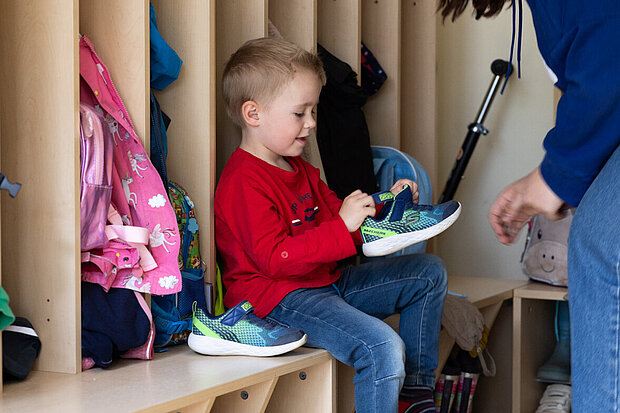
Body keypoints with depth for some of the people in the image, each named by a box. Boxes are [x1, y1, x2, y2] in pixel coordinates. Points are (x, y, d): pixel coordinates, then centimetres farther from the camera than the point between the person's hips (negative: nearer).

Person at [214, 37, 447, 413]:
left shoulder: (301, 170, 16)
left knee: (429, 273, 11)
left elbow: (334, 213, 27)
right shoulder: (244, 183, -18)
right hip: (279, 297, -11)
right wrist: (342, 226, -29)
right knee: (382, 347, -32)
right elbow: (274, 258, -26)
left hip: (326, 282, 11)